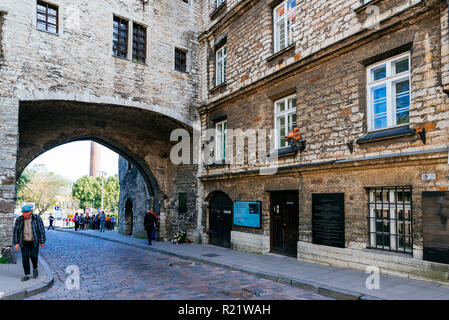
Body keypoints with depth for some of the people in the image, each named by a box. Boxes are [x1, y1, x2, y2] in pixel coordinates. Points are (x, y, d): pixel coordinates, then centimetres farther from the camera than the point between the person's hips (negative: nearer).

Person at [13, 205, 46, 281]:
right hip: (24, 242, 2)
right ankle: (27, 275, 9)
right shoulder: (19, 220, -5)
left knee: (33, 256, -11)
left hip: (34, 241, -2)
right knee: (25, 258, -2)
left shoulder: (37, 218, -9)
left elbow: (42, 229, -4)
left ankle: (35, 269, 18)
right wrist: (16, 243, -7)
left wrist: (42, 241, -3)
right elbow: (15, 231, 0)